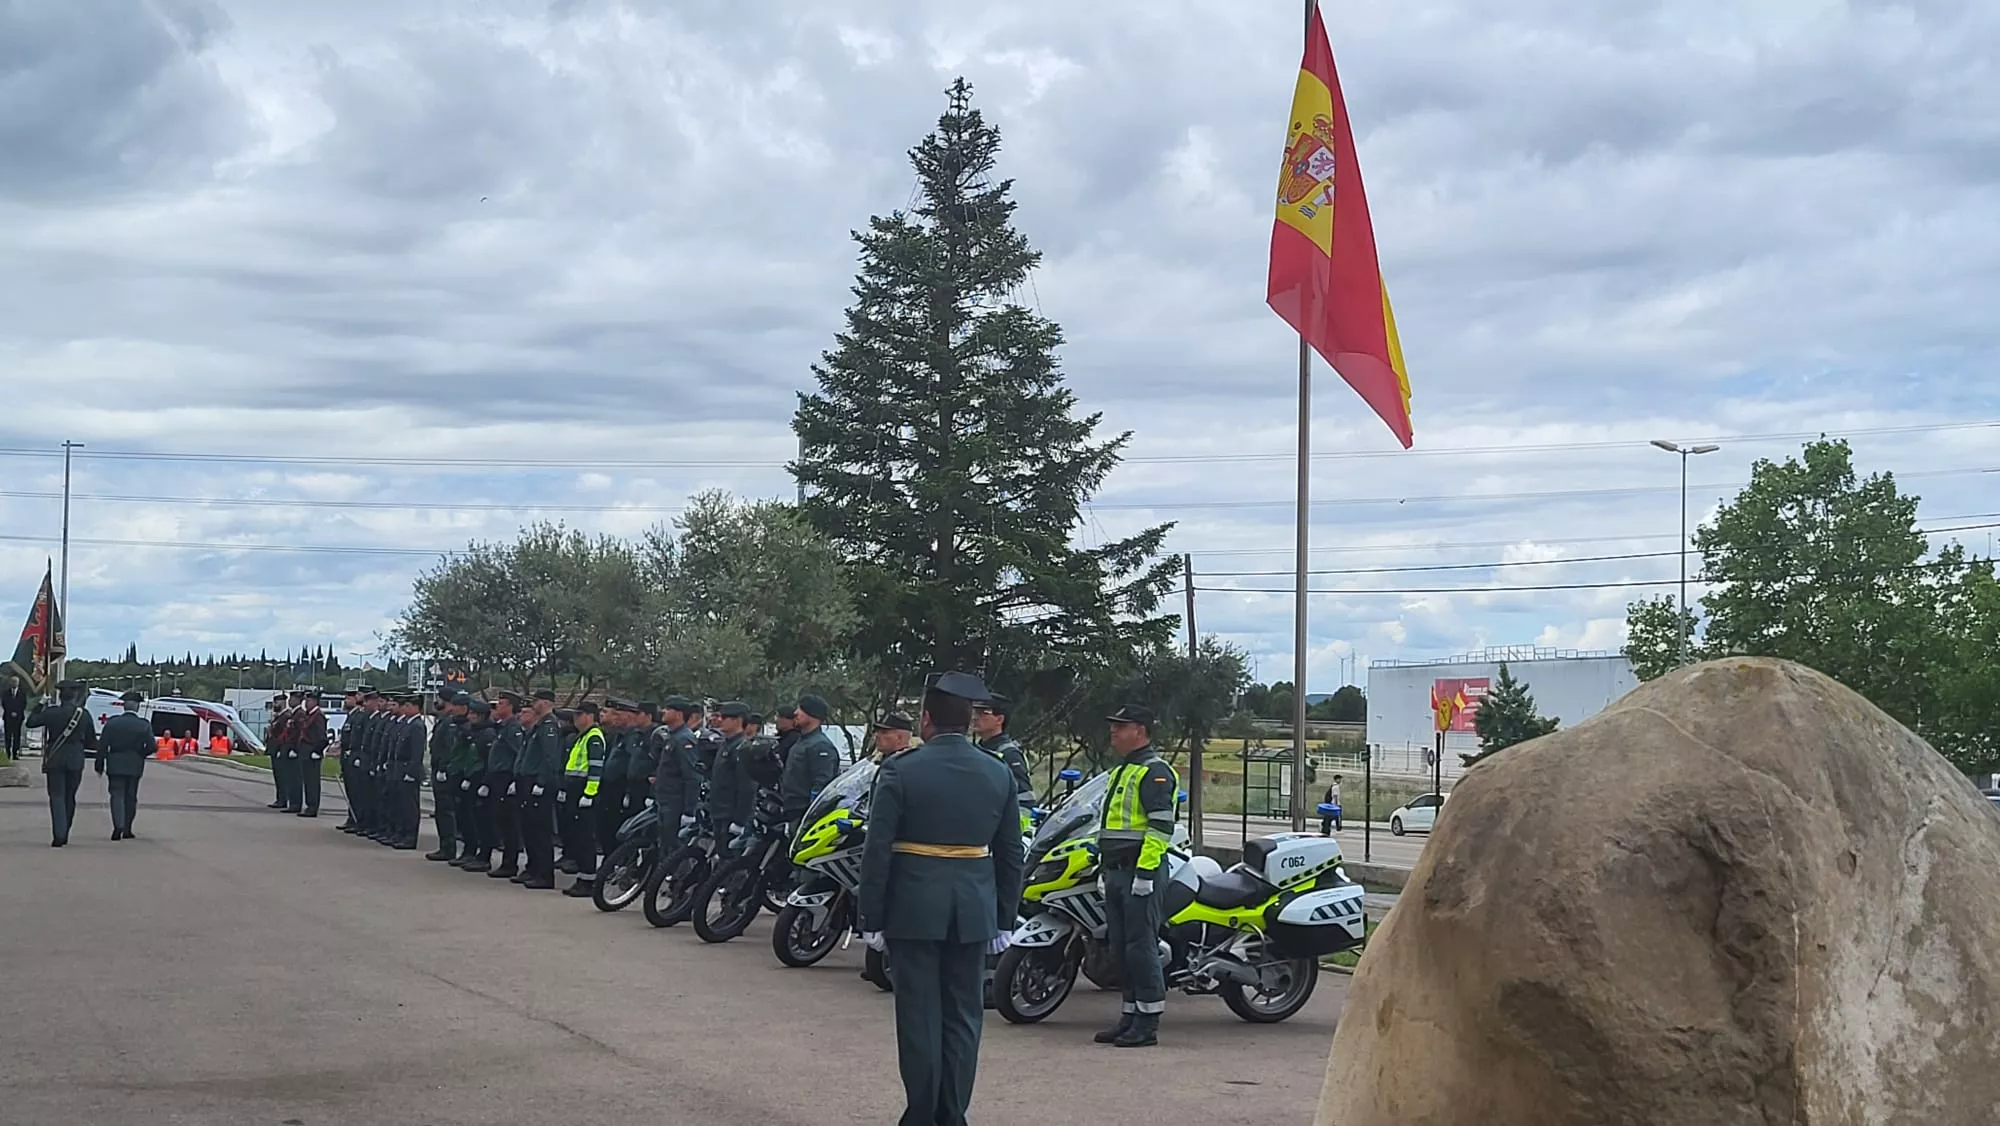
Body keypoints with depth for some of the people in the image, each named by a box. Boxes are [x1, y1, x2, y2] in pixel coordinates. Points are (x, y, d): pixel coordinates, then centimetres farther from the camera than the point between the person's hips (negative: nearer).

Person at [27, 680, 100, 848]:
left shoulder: (52, 712, -8)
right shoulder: (84, 714, -1)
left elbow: (30, 721, 1)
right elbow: (91, 741, 4)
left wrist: (41, 705, 10)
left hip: (55, 760, -2)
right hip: (75, 762, 2)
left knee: (57, 796, -3)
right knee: (69, 797, 13)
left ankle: (59, 835, -15)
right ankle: (64, 834, 20)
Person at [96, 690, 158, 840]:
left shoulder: (112, 722, -3)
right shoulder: (144, 725, -4)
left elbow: (102, 746, -3)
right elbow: (152, 746, -8)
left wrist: (100, 767, 3)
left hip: (115, 765, -1)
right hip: (134, 766, 1)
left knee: (117, 795, 0)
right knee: (130, 797, 11)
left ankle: (118, 826, -19)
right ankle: (127, 830, 15)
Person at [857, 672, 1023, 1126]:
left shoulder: (900, 770, -8)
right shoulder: (999, 774, 4)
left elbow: (877, 850, -8)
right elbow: (1010, 855, 9)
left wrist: (872, 918, -2)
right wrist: (1004, 919, 15)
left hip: (913, 910, -3)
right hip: (973, 913, 3)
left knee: (920, 1016, 3)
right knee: (963, 1017, 9)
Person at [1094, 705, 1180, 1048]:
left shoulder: (1155, 772, -11)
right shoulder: (1120, 772, 21)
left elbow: (1161, 826, -19)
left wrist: (1145, 872, -24)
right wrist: (1103, 869, 24)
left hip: (1141, 874, -10)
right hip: (1117, 874, 10)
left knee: (1141, 947, -8)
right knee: (1120, 948, 11)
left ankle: (1148, 1023, -5)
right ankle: (1130, 1015, 18)